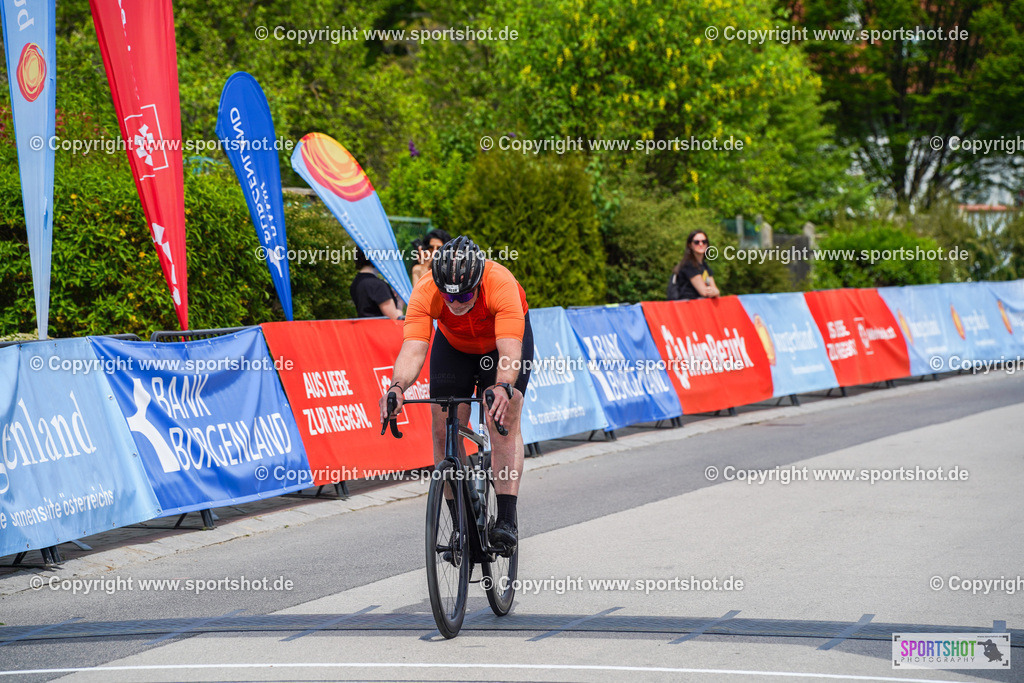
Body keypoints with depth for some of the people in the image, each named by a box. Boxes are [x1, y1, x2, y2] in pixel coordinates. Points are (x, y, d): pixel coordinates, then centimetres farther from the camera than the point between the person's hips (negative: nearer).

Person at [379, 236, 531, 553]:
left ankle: (507, 519, -23)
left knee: (504, 420, -21)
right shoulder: (425, 292, -35)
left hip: (506, 339, -2)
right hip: (453, 345, 2)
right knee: (444, 428, -9)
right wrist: (397, 387, -62)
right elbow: (413, 349, -42)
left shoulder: (501, 284, -41)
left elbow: (509, 351, -48)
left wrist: (502, 387, -67)